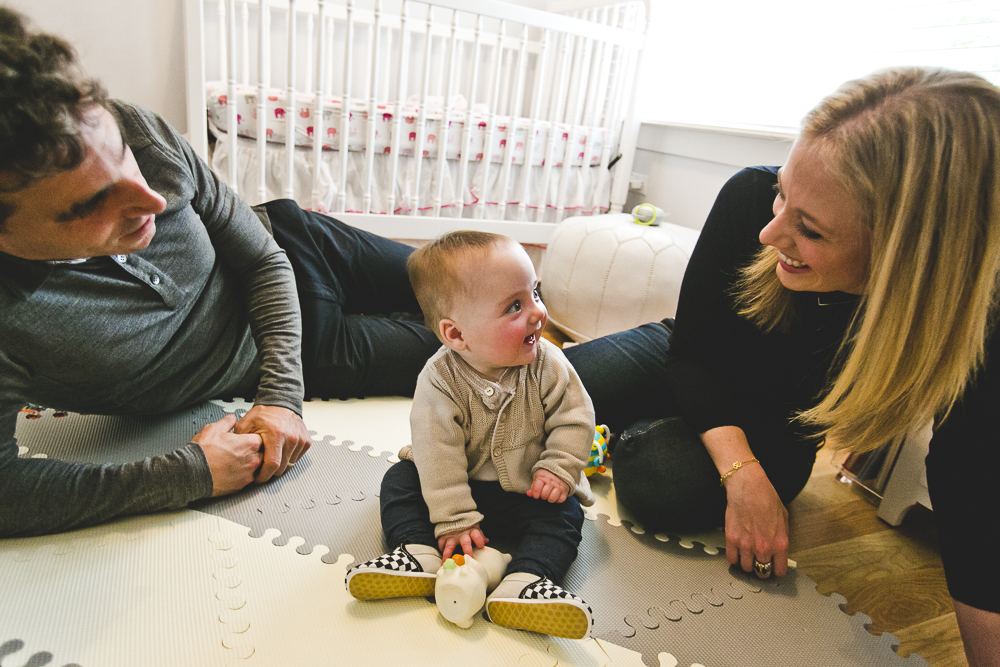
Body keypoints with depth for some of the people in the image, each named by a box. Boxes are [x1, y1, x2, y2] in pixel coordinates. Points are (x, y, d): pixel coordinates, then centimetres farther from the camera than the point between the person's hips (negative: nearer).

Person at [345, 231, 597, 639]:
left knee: (563, 515, -20)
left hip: (528, 491, 1)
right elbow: (437, 452, -23)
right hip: (461, 485, 0)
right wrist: (453, 519, -23)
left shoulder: (547, 365, -18)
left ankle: (523, 583, -29)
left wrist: (558, 470, -21)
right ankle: (419, 555, -19)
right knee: (400, 481, -11)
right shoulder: (440, 379, -24)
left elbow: (574, 420, -9)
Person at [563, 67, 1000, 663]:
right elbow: (693, 348, -19)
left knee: (659, 481, -29)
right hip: (689, 369, 2)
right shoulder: (750, 199, -28)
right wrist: (742, 473, -29)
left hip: (772, 429, -1)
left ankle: (639, 431, 6)